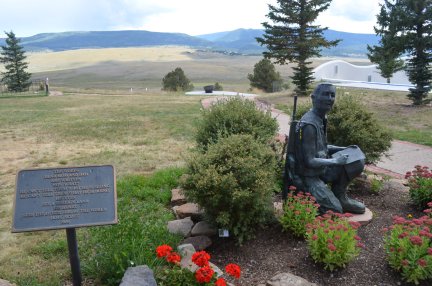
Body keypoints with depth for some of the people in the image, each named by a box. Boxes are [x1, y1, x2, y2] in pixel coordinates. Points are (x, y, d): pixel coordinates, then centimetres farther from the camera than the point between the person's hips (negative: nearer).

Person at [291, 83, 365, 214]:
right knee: (335, 211, -14)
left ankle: (340, 198, 14)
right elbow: (309, 161, -26)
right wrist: (335, 161, -17)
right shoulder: (309, 125, -26)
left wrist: (344, 149, 6)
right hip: (308, 176, -9)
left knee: (356, 161, 2)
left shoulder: (321, 119, 4)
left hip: (320, 169, 9)